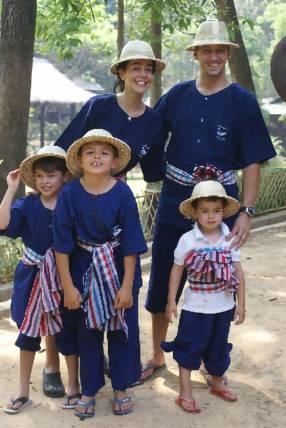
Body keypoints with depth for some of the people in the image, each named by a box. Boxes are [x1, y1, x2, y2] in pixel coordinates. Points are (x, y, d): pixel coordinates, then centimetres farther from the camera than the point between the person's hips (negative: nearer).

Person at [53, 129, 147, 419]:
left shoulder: (123, 193, -14)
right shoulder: (70, 194, -12)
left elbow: (131, 245, -11)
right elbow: (62, 245, -8)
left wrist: (126, 286, -12)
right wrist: (68, 286, -9)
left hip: (118, 272, 0)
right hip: (83, 273, 1)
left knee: (122, 330, 12)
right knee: (87, 332, 13)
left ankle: (121, 389, 31)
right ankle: (88, 391, 30)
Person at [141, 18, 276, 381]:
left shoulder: (242, 102, -4)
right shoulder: (177, 95, 3)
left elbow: (252, 162, -6)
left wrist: (247, 211, -14)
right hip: (173, 205, 3)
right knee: (161, 284, 9)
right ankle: (157, 357, 27)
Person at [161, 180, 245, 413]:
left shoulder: (230, 239, -6)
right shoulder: (187, 240, -13)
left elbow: (238, 273, -1)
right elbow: (177, 270, -4)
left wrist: (241, 304, -1)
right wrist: (171, 302, -4)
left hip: (224, 306, 3)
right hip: (195, 306, -3)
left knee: (218, 347, 19)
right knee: (190, 347, 6)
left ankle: (217, 383, 41)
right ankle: (185, 392, 17)